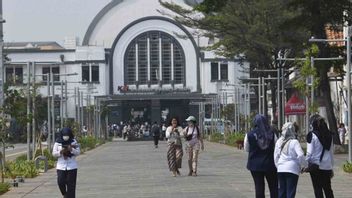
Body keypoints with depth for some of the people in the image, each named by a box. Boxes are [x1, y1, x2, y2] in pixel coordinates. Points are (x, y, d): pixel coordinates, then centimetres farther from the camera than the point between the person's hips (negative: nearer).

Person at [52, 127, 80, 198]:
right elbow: (54, 153, 1)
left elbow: (78, 152, -2)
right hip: (61, 166, 0)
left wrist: (71, 149, -21)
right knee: (61, 182, -10)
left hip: (72, 166, 0)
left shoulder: (73, 142, 2)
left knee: (71, 184, -2)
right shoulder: (58, 142, 2)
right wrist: (61, 152, -18)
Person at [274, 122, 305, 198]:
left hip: (280, 169, 5)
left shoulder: (279, 142, 6)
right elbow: (300, 155, -19)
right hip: (292, 169, -5)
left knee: (281, 192, 12)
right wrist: (303, 165, -3)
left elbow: (275, 156, 9)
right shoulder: (294, 142, -9)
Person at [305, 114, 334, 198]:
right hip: (327, 166, 5)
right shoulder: (329, 135, 8)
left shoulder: (312, 135, -9)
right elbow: (331, 152, 13)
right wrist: (331, 167, 19)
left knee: (318, 189, 0)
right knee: (328, 189, 13)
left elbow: (309, 153, -11)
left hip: (316, 166, -5)